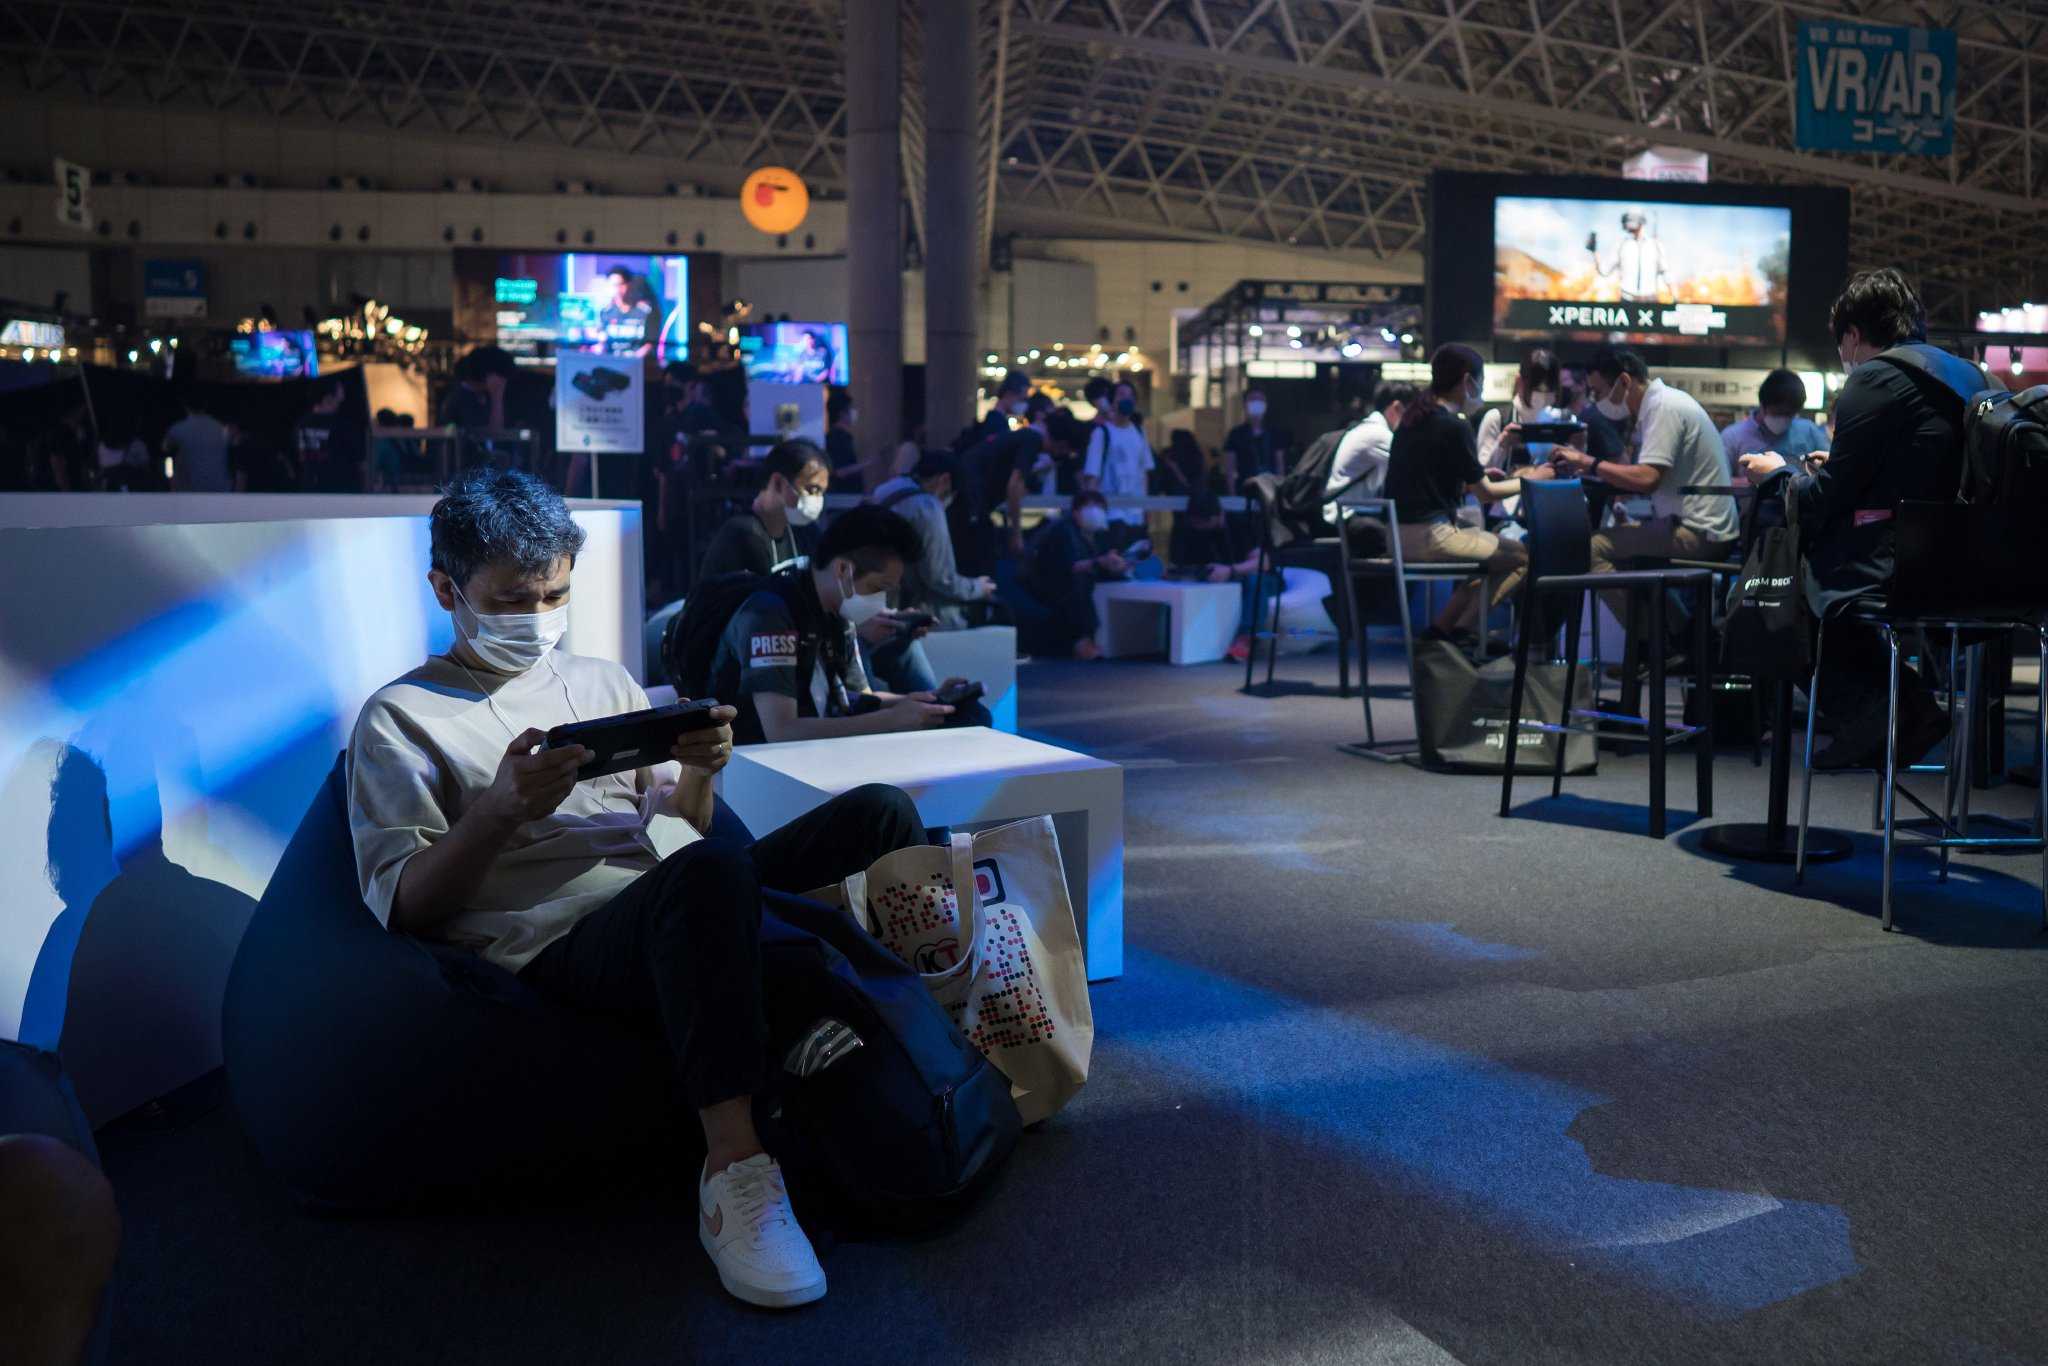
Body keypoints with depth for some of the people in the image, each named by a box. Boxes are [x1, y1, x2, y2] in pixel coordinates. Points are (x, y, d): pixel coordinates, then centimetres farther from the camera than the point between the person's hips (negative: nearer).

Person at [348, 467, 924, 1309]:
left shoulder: (603, 682, 26)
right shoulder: (402, 719, 9)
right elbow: (403, 907, 0)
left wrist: (700, 772, 0)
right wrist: (499, 812, -17)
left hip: (683, 918, 7)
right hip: (566, 943, -6)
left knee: (878, 811, -11)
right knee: (708, 870, -40)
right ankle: (734, 1167, -37)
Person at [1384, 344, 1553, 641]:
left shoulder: (1412, 419, 13)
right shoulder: (1453, 426, -12)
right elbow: (1484, 493, -5)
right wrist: (1529, 480, 10)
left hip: (1399, 535, 9)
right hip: (1430, 536, -9)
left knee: (1494, 546, 27)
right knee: (1527, 556, 0)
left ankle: (1445, 629, 16)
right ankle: (1446, 631, 2)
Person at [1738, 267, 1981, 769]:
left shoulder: (1877, 379, -10)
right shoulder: (1968, 375, 16)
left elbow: (1824, 501, -11)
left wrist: (1778, 476, 10)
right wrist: (1835, 469, 33)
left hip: (1888, 573, -9)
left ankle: (1867, 707, -4)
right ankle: (1905, 699, 14)